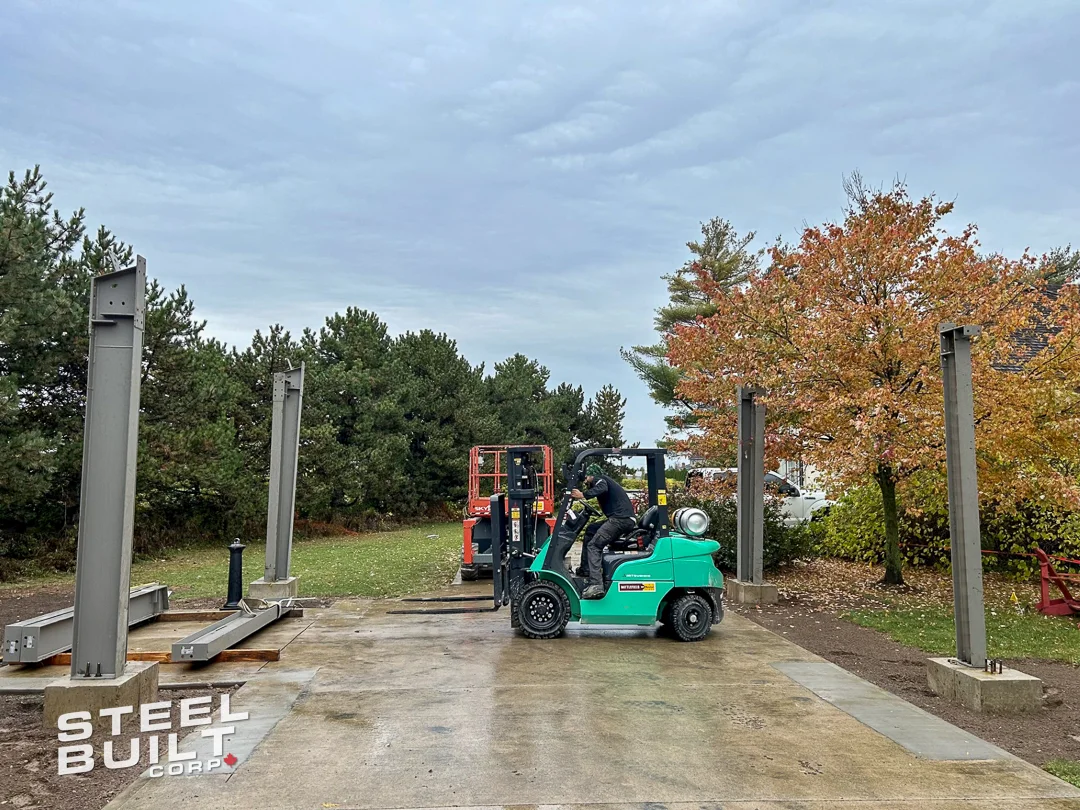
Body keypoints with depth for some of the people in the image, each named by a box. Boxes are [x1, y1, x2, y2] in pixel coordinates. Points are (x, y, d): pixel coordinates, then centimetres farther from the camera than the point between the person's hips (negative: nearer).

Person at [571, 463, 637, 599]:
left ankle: (596, 585, -28)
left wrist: (583, 495, -24)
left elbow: (602, 488, -19)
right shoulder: (606, 481, 34)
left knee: (594, 545, -14)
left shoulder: (599, 479, 5)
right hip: (622, 519, 9)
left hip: (621, 518, -9)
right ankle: (585, 569, 16)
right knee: (590, 531, 21)